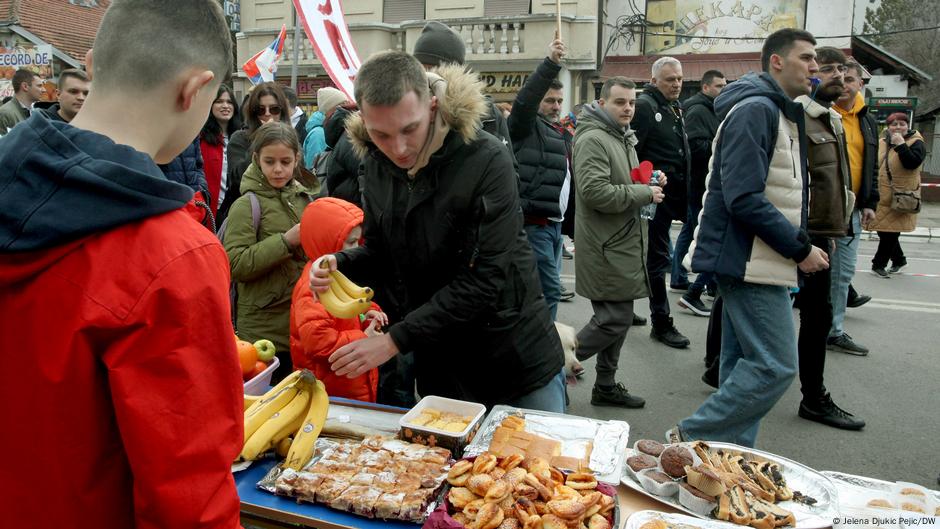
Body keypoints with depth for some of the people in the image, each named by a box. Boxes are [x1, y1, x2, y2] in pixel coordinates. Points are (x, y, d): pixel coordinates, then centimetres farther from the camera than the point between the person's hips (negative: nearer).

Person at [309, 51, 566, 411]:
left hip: (519, 363, -4)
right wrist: (340, 264, -12)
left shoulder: (487, 161, -22)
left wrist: (396, 340, -24)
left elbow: (483, 280, -25)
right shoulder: (376, 165, -3)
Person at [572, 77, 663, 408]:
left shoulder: (624, 138, 19)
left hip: (623, 244, 10)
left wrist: (650, 182, 11)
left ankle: (606, 386, 25)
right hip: (607, 248, -10)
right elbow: (594, 192, -26)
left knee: (616, 318, 14)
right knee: (616, 319, -8)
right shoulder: (593, 139, -15)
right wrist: (644, 193, -18)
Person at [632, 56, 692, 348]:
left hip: (674, 193, 9)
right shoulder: (644, 106, -11)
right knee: (657, 258, -2)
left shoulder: (675, 108, 18)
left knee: (655, 257, 15)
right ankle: (661, 324, 7)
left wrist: (684, 189, 19)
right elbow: (632, 153, -19)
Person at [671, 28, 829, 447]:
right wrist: (800, 249, -15)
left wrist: (798, 246, 11)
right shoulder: (755, 110, -14)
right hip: (748, 260, -11)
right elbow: (743, 199, -23)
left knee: (745, 364, 13)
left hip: (754, 260, 11)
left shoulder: (782, 114, 20)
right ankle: (693, 436, 0)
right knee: (776, 366, -9)